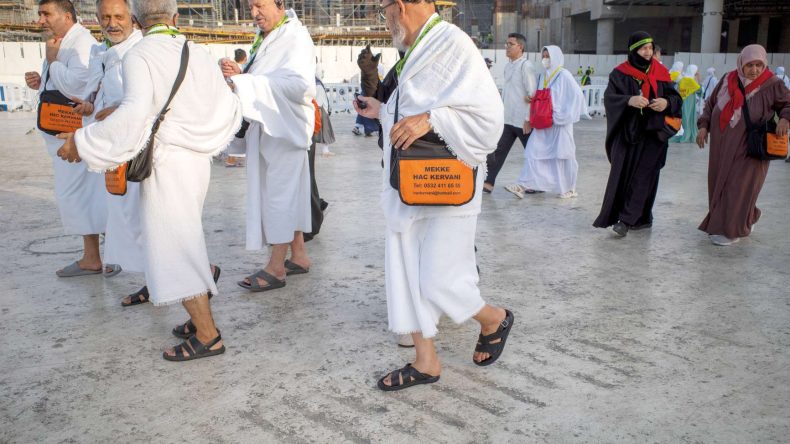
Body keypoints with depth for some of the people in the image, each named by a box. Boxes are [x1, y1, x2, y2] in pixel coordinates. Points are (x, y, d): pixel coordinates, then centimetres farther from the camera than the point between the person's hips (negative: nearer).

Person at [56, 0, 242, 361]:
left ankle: (207, 336, 4)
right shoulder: (199, 55, 5)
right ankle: (200, 316, 28)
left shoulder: (138, 56, -11)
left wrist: (83, 141, -17)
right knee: (183, 240, 23)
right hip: (197, 159, 6)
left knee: (171, 250, 1)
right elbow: (228, 108, 9)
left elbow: (134, 113, -26)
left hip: (165, 163, -6)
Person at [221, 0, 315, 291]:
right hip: (268, 126, 9)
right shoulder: (266, 38, 15)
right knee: (289, 192, 13)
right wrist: (240, 76, 0)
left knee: (280, 194, -5)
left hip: (285, 127, -9)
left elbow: (299, 84, -24)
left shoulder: (295, 36, -11)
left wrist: (246, 82, -25)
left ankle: (277, 267, 2)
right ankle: (298, 255, 23)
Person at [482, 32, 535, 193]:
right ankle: (488, 183, 0)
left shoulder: (525, 66, -13)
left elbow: (532, 94, -16)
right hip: (507, 119, 8)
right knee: (497, 150, 0)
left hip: (522, 121, -7)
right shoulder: (508, 65, 12)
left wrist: (528, 119, -18)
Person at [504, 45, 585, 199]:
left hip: (560, 124, -6)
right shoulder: (542, 76, 11)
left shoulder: (564, 75, -8)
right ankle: (524, 185, -6)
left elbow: (577, 96, -13)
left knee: (562, 154, 4)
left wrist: (562, 116, -14)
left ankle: (568, 189, 18)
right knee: (533, 152, -3)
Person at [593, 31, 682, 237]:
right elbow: (609, 97, -11)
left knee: (642, 176, -6)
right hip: (627, 131, 0)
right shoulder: (620, 73, 0)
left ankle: (627, 220, -5)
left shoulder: (660, 73, 5)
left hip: (652, 133, 0)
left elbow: (676, 98, 8)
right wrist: (629, 100, -29)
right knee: (622, 174, 1)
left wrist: (667, 102, -15)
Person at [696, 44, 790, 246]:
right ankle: (746, 219, 32)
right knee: (720, 183, 11)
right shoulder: (728, 80, 4)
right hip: (722, 145, 5)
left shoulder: (772, 85, -7)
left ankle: (731, 229, 7)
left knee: (739, 187, -5)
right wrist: (704, 126, 5)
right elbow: (711, 103, 14)